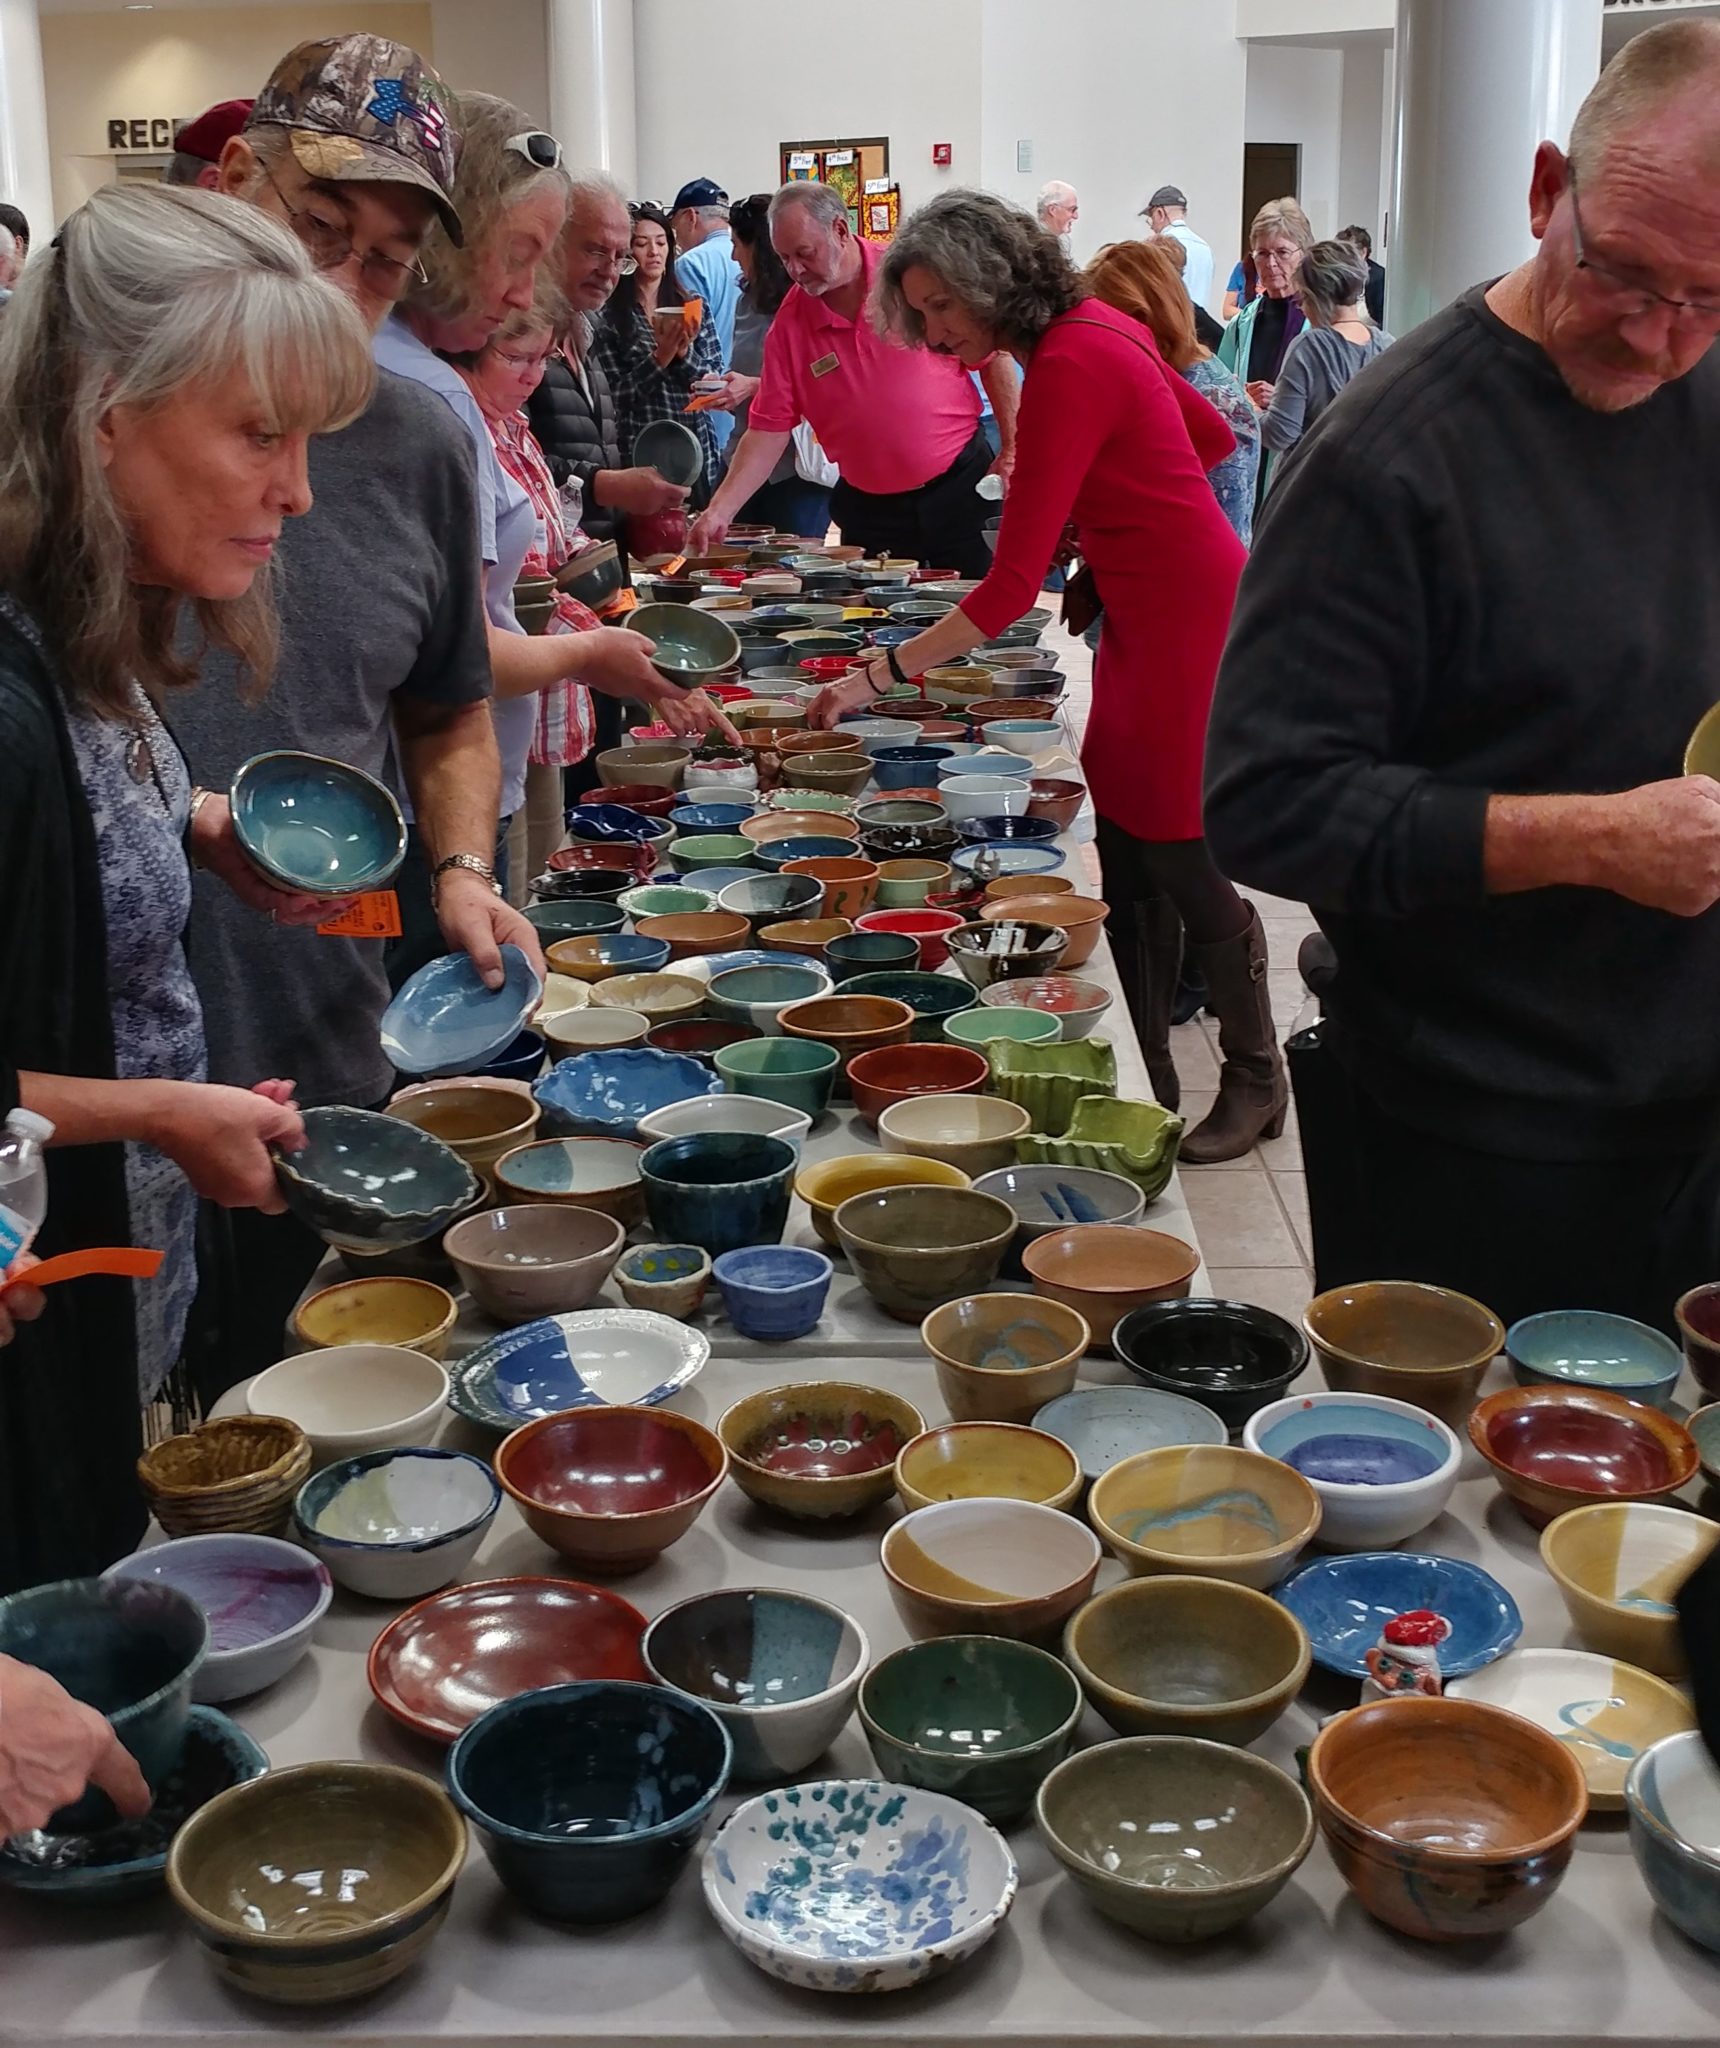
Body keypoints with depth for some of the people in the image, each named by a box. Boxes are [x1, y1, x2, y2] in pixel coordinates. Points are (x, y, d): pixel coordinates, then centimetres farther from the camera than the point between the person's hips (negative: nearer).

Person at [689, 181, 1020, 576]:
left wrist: (1012, 451, -5)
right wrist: (720, 511, -12)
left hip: (959, 485, -2)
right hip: (869, 509, 2)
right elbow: (768, 431, -2)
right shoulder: (789, 324, -3)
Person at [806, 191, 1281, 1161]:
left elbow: (1012, 587, -26)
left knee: (1180, 861, 0)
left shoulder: (1070, 367, -23)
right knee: (1128, 861, 10)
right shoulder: (1096, 327, 5)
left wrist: (882, 674, -24)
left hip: (1192, 625, -9)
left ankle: (1256, 1081, 18)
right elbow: (1214, 436, 19)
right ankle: (1148, 1080, 19)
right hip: (1152, 618, 9)